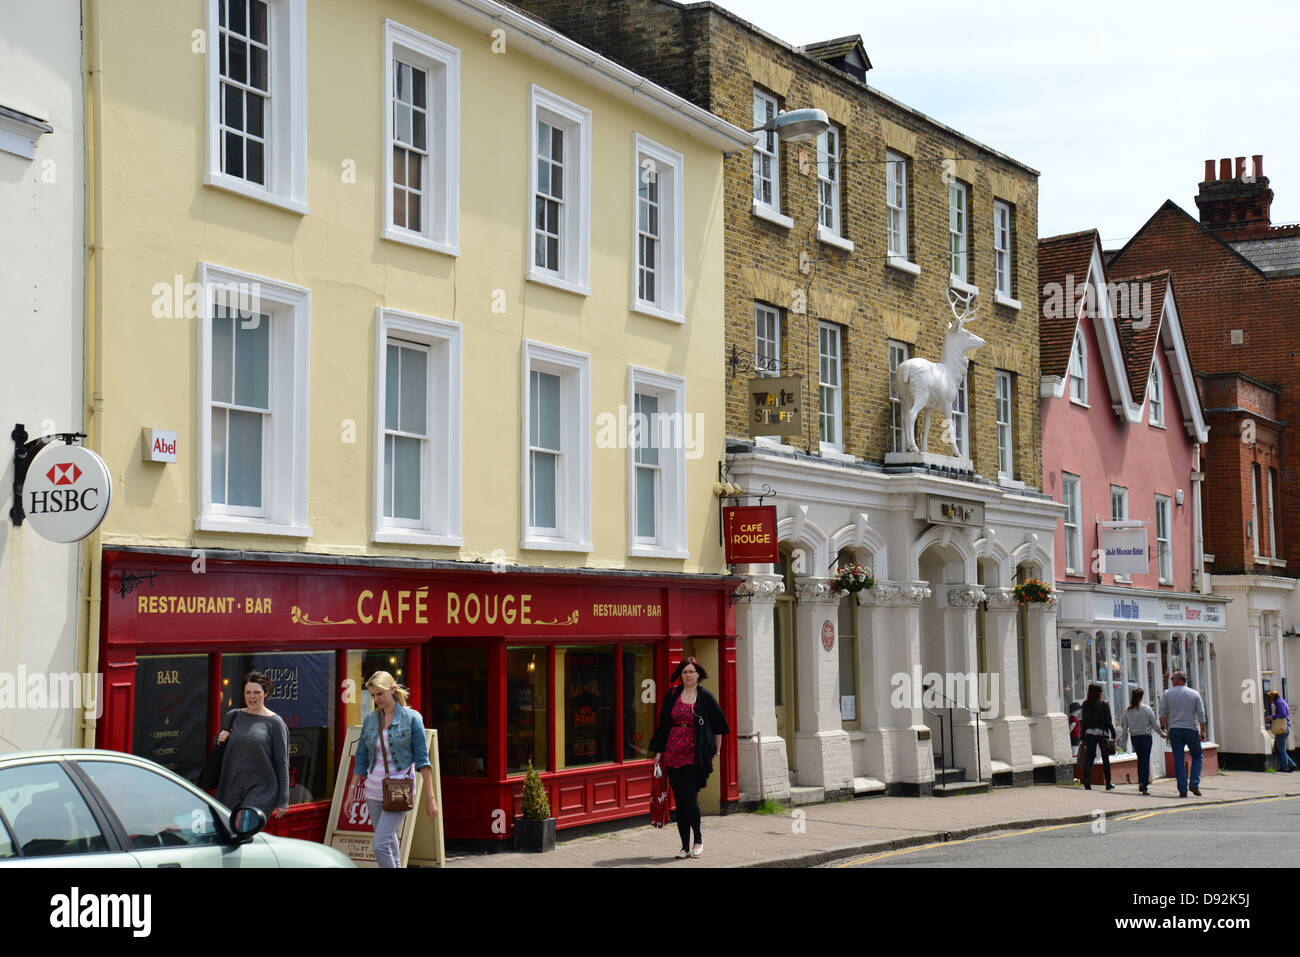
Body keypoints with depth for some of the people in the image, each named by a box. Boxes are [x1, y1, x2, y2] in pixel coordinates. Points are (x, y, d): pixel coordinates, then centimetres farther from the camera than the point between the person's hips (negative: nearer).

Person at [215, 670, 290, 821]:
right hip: (232, 788, 5)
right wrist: (219, 740, 0)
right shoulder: (233, 716, 9)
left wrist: (282, 801, -4)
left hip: (261, 788, -5)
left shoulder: (274, 722, -2)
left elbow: (282, 764, 0)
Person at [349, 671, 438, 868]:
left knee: (380, 845, -16)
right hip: (374, 791, 5)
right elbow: (361, 759, 12)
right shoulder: (369, 720, 7)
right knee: (390, 845, 11)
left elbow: (422, 759, -6)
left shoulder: (412, 718, -6)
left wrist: (430, 798, -9)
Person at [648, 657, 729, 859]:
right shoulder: (672, 695, 8)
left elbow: (718, 727, 8)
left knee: (689, 798, -12)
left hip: (695, 755, -3)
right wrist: (658, 751, 7)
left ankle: (698, 839, 9)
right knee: (679, 801, 4)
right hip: (673, 754, 3)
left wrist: (715, 752, 6)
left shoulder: (706, 698, 2)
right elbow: (663, 724, 11)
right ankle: (685, 845, 11)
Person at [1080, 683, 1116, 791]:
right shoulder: (1104, 703, -5)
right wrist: (1113, 735, 0)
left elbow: (1084, 721, 5)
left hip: (1089, 733, 2)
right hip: (1102, 733, -2)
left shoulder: (1085, 704, 4)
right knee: (1105, 759, 11)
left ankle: (1087, 782, -15)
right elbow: (1109, 721, -5)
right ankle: (1108, 784, 18)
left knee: (1089, 759, -1)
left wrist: (1083, 738, 9)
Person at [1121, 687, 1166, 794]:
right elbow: (1155, 725, -4)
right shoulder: (1147, 709, -8)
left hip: (1134, 737, 3)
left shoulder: (1127, 711, 0)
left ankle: (1141, 782, 14)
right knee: (1146, 761, 0)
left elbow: (1125, 728, 2)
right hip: (1145, 736, -3)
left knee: (1140, 759, 18)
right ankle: (1144, 786, -6)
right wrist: (1162, 734, 12)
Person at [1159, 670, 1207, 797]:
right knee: (1197, 757, 14)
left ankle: (1183, 790, -2)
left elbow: (1162, 713, 0)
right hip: (1191, 730, 0)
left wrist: (1163, 728, 9)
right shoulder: (1195, 694, 5)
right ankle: (1194, 784, -1)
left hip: (1175, 730, 0)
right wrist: (1202, 731, 1)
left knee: (1178, 760, 2)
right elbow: (1201, 714, 1)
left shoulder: (1167, 694, 3)